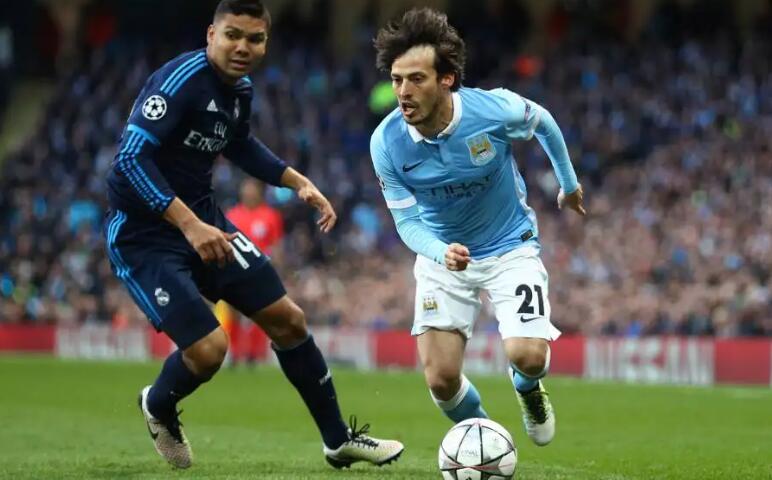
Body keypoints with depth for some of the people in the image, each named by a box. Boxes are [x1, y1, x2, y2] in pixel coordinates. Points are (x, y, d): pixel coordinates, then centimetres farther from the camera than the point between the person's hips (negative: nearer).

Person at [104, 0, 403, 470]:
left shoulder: (239, 89, 3)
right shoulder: (181, 80, -23)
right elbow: (131, 159, -30)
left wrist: (298, 182, 14)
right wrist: (189, 225, -36)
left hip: (203, 218, 8)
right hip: (143, 233, -8)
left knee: (287, 320, 6)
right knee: (208, 348, -17)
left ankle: (339, 440, 21)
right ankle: (159, 407, 18)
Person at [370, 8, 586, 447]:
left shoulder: (494, 110, -26)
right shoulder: (386, 143, -22)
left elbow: (543, 122, -2)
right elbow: (407, 220, -13)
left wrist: (569, 183, 15)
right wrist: (442, 253, -35)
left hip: (510, 246, -1)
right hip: (441, 252, 2)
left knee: (528, 356, -21)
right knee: (441, 380, -8)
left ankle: (528, 389, 19)